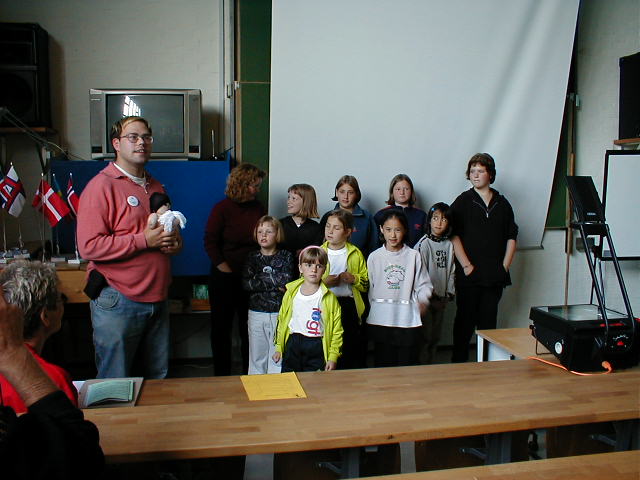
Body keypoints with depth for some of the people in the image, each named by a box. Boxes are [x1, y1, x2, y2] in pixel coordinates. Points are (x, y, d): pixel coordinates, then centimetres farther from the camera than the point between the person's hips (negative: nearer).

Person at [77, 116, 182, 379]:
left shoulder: (155, 187, 16)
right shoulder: (101, 186, -9)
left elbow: (170, 230, 28)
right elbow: (89, 246, -19)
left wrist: (175, 242, 4)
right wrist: (144, 240, -20)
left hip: (157, 298, 7)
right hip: (118, 302, -7)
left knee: (159, 380, 16)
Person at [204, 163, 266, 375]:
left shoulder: (258, 208, 5)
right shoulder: (222, 208, -8)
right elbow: (210, 242, -10)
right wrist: (224, 268, -13)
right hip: (225, 278, -4)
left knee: (249, 327, 11)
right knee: (221, 326, 8)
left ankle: (249, 373, 23)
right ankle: (222, 374, 20)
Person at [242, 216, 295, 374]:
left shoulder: (286, 256, 2)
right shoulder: (252, 257, 6)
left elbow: (286, 280, -13)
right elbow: (246, 283, -8)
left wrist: (260, 278, -9)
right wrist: (275, 283, -12)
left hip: (279, 313, -2)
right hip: (256, 313, 2)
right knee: (257, 357, 7)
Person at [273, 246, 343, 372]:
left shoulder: (329, 297, -7)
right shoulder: (291, 293, 3)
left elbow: (337, 329, -5)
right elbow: (281, 320, 11)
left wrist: (333, 356, -8)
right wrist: (279, 347, 11)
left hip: (317, 347, -3)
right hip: (292, 346, 3)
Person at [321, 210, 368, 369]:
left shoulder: (356, 254, 7)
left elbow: (367, 283, 9)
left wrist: (354, 279, -10)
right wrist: (323, 282, -14)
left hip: (349, 306, 1)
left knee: (352, 351, 4)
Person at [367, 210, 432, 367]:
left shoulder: (413, 255, 0)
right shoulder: (374, 257, 3)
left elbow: (424, 284, 1)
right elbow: (368, 287, 7)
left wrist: (422, 300, -17)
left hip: (408, 320, -1)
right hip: (380, 320, 1)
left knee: (407, 365, 6)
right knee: (383, 366, 9)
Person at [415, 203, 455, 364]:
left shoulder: (449, 245, 7)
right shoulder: (424, 244, -11)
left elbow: (451, 271, 12)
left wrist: (449, 294, 6)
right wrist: (430, 295, -13)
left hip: (441, 300, 6)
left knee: (436, 336, 14)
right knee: (425, 336, -1)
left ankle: (430, 363, 27)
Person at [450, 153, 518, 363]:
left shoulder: (502, 204, 11)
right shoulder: (463, 202, 1)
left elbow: (511, 237, 13)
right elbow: (454, 236, -6)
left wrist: (504, 266, 3)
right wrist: (466, 266, -12)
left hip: (495, 276, 3)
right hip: (469, 275, -3)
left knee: (489, 322, 9)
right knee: (465, 320, 2)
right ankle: (459, 361, 12)